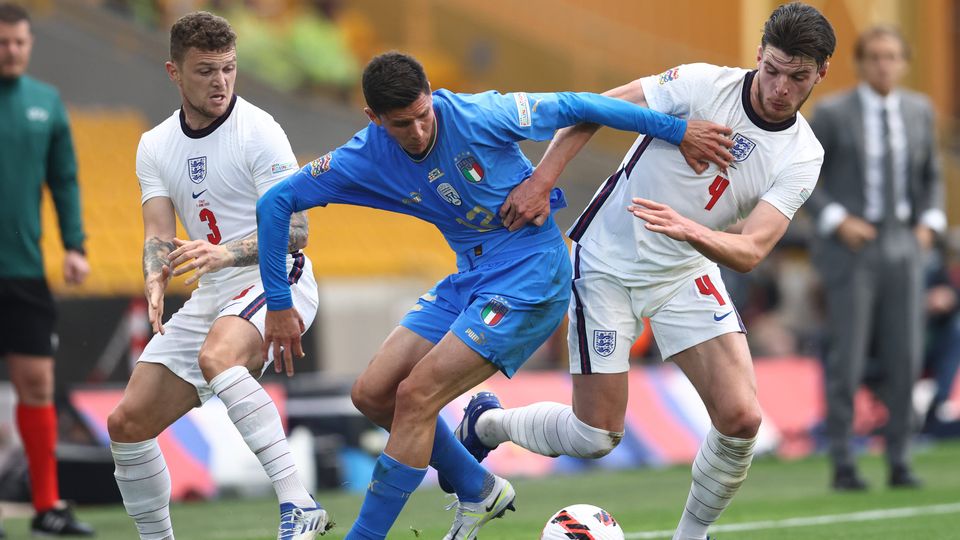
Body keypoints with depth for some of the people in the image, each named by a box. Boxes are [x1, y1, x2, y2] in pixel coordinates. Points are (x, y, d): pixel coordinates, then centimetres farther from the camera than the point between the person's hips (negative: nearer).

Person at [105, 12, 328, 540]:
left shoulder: (258, 131, -11)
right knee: (127, 422, 2)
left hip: (274, 280, -7)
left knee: (216, 356, -39)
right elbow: (159, 233, 0)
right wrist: (155, 282, -23)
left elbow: (293, 230, -16)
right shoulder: (155, 146, 8)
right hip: (210, 297, 7)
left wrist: (225, 253, -34)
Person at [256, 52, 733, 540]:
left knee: (416, 397, -15)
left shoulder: (474, 116, -20)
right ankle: (477, 491, 19)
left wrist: (676, 130, -11)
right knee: (372, 394, 1)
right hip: (470, 278, 7)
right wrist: (278, 303, -2)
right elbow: (276, 203, 1)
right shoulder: (367, 156, -8)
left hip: (530, 272, -7)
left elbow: (574, 107, -13)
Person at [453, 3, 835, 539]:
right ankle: (487, 423, 27)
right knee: (596, 437, -3)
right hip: (609, 265, -3)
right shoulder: (703, 86, -19)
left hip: (687, 273, 3)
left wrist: (688, 228, -40)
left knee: (741, 419, -15)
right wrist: (541, 182, -16)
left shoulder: (802, 157, -10)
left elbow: (751, 251, -22)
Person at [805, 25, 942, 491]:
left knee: (904, 358, 0)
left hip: (903, 247, 4)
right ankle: (842, 465, 3)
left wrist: (928, 223, 3)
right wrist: (837, 221, -13)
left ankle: (899, 462, 8)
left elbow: (930, 176, 18)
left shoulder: (919, 111, 6)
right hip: (851, 248, -4)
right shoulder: (832, 113, -6)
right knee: (847, 359, -5)